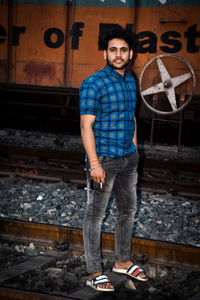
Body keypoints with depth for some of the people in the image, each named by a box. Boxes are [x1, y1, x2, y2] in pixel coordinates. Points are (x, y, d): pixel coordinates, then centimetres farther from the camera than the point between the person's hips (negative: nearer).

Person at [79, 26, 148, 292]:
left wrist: (134, 151, 16)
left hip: (128, 158, 8)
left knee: (128, 210, 17)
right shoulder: (93, 84, -14)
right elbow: (86, 125, -17)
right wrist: (94, 164, -21)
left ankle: (123, 261, 34)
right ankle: (94, 272, 12)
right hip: (103, 159, -8)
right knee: (95, 215, 2)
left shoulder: (131, 81, 9)